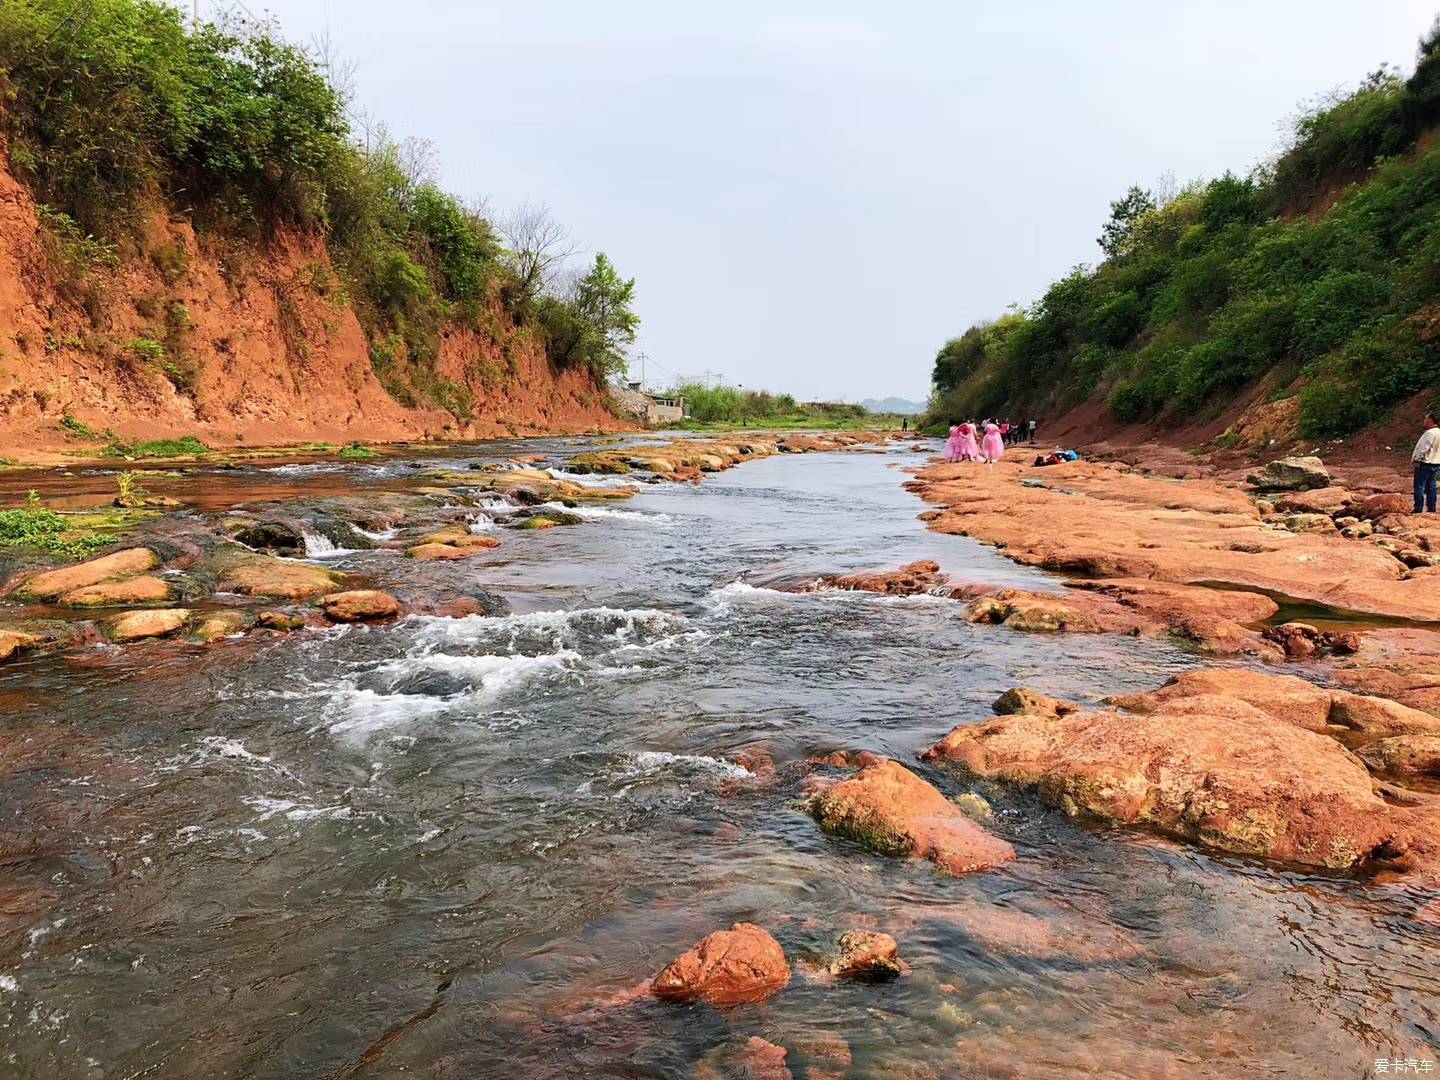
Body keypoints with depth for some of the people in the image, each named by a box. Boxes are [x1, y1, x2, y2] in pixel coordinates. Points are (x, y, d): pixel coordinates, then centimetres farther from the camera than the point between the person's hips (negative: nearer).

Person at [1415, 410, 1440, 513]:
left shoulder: (1430, 433, -19)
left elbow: (1423, 448, -21)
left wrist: (1417, 460, -11)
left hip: (1425, 463, -9)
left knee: (1419, 486, -5)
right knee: (1431, 487, 12)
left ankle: (1418, 510, -5)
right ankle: (1432, 509, 15)